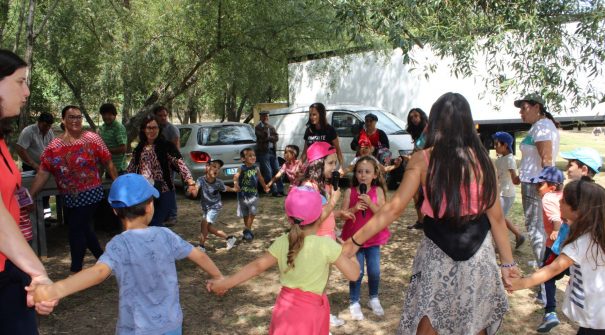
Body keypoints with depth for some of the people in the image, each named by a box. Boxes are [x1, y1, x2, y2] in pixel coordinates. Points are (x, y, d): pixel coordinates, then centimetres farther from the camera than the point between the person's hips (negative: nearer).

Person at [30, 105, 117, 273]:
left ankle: (75, 271, 12)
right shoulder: (53, 146, 0)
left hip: (89, 194, -5)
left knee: (76, 230, -3)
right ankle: (102, 258, 38)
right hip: (69, 197, 5)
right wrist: (29, 196, -8)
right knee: (83, 228, 17)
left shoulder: (92, 139, -9)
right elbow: (42, 174, -1)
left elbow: (108, 163, -5)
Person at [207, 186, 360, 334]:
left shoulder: (282, 243, -8)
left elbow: (257, 266, -3)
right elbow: (353, 274, -15)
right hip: (311, 311, -3)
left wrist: (225, 283, 7)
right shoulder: (326, 245, -18)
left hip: (286, 307, 3)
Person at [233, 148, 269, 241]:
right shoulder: (242, 168, -14)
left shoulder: (256, 168, 0)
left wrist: (265, 187, 27)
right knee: (245, 214, 11)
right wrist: (235, 182, -55)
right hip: (243, 195, -3)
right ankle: (247, 230, 22)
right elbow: (236, 176, -33)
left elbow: (260, 178, 15)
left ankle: (247, 230, 9)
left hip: (254, 195, 3)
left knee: (252, 213, -1)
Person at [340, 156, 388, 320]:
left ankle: (374, 299, 31)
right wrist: (354, 209, -23)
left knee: (374, 271, 9)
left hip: (373, 237, 1)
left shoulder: (378, 191, -5)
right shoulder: (350, 192, -6)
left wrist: (370, 203, -23)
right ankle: (354, 302, 19)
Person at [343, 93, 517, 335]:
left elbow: (394, 208, -14)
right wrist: (507, 261, 6)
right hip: (478, 249, 2)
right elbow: (496, 216, -3)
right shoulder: (481, 159, -6)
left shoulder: (422, 159, -10)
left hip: (438, 250, -1)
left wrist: (356, 240, -8)